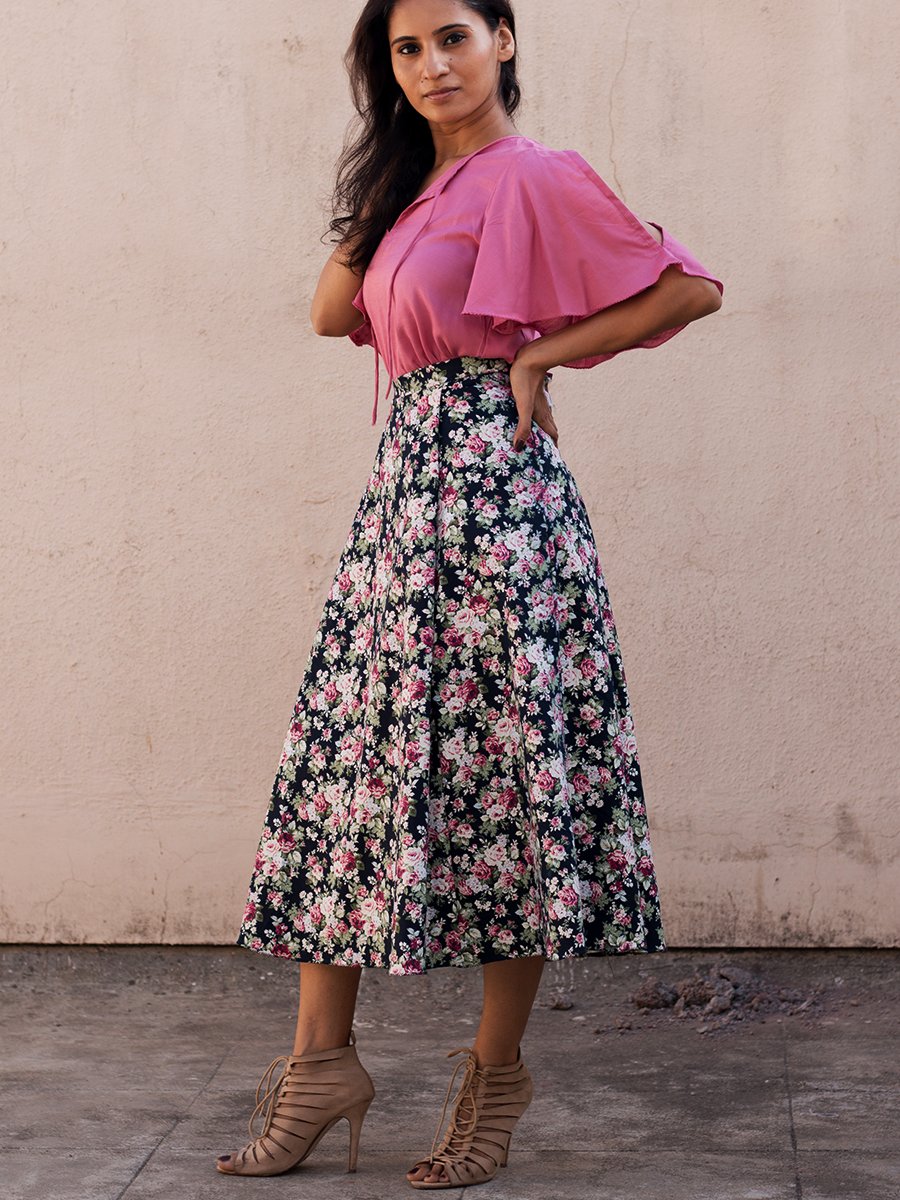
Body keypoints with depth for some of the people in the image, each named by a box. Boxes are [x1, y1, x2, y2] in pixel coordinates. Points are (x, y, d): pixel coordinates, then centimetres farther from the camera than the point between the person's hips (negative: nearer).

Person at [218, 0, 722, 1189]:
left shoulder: (534, 177, -6)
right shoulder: (419, 186, 18)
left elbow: (692, 287, -10)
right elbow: (332, 311, 12)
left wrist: (541, 351, -8)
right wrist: (385, 191, 9)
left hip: (493, 488, -8)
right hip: (406, 487, 8)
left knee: (505, 772, -1)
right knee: (345, 751, 5)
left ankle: (498, 1067, 12)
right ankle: (322, 1058, 12)